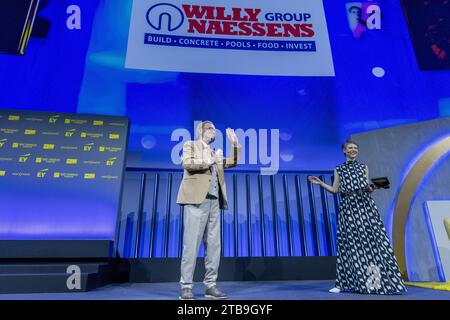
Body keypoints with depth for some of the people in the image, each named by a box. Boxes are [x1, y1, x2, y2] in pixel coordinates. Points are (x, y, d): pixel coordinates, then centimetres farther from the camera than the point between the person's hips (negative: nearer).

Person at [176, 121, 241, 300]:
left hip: (214, 202, 7)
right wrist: (211, 161, -8)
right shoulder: (190, 145, 8)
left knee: (214, 245, 5)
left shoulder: (214, 153, 25)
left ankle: (210, 286, 12)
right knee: (192, 244, -6)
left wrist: (234, 143, 16)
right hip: (197, 200, -6)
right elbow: (187, 163, -11)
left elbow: (232, 162, 24)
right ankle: (186, 287, 2)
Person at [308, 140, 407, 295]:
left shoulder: (363, 167, 13)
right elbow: (335, 190, 8)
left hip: (365, 205, 0)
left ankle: (377, 280, 5)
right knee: (350, 243, 1)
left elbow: (368, 187, 10)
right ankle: (347, 283, 9)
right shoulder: (339, 169, 11)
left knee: (371, 239, -6)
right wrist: (320, 183, -3)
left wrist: (372, 188, -11)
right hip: (348, 207, 0)